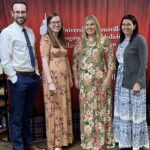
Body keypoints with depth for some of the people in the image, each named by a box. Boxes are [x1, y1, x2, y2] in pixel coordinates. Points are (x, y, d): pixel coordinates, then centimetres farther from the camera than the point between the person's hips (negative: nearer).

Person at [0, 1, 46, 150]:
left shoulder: (30, 32, 10)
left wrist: (37, 73, 9)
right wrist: (14, 78, -15)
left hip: (33, 77, 6)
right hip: (19, 79, -6)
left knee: (28, 114, 18)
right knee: (17, 116, 4)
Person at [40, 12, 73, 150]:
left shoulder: (61, 39, 13)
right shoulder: (46, 39, -9)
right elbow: (44, 62, -16)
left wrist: (70, 78, 14)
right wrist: (50, 82, -22)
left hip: (64, 78, 7)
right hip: (53, 78, -7)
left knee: (64, 108, 13)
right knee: (54, 109, 2)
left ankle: (63, 138, 27)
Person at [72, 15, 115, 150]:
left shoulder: (104, 41, -2)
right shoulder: (80, 43, 9)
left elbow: (111, 62, -5)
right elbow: (75, 63, 12)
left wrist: (108, 78, -12)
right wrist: (76, 79, 8)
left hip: (100, 81, -3)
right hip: (85, 82, 3)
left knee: (100, 109, 4)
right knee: (86, 110, 8)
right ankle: (88, 139, 22)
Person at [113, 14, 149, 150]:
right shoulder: (122, 41, 12)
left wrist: (138, 82, -19)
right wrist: (119, 80, 11)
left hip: (134, 82, -7)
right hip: (122, 82, 7)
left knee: (135, 113, 3)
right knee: (123, 112, 12)